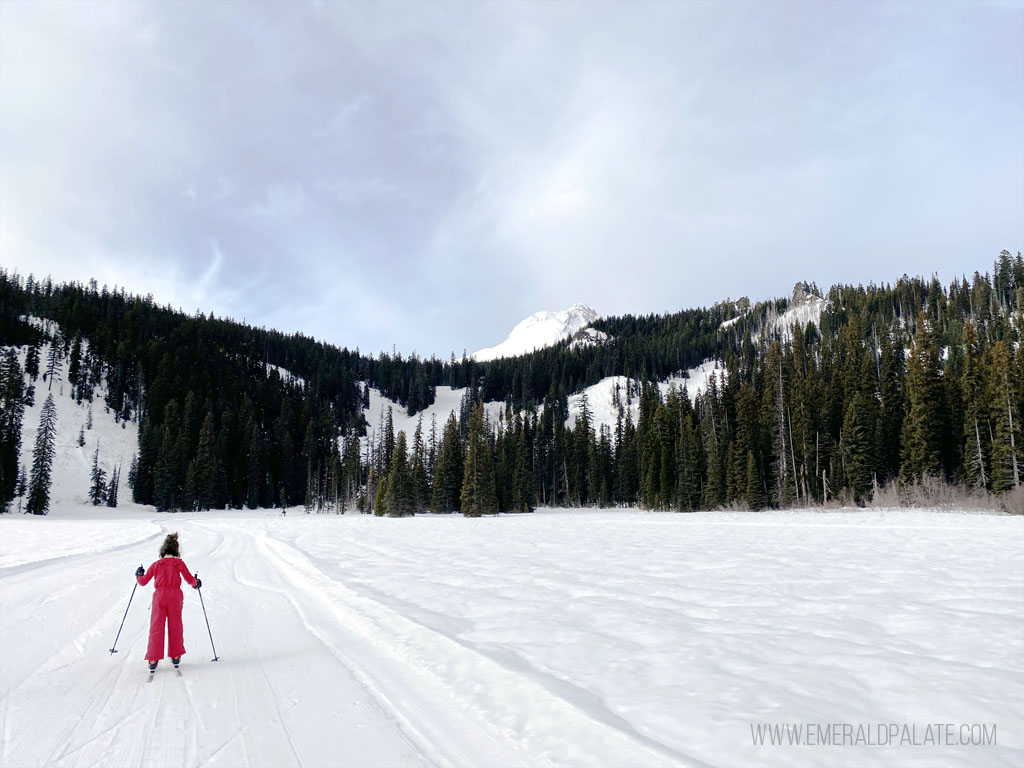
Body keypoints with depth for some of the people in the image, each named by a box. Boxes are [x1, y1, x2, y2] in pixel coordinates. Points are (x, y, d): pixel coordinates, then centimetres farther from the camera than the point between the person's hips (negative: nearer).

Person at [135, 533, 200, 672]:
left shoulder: (156, 564, 4)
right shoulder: (179, 563, 1)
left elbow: (143, 582, 11)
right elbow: (190, 579, 4)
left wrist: (138, 575, 32)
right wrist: (196, 583, 25)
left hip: (159, 596, 0)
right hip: (175, 596, 0)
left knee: (156, 627, 3)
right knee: (175, 626, 12)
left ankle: (153, 659, -3)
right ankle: (175, 656, 20)